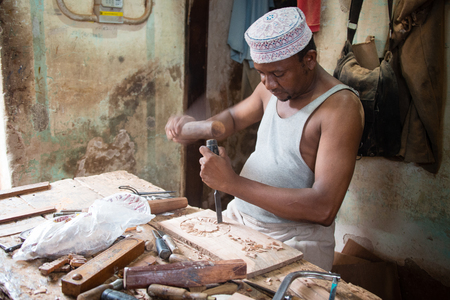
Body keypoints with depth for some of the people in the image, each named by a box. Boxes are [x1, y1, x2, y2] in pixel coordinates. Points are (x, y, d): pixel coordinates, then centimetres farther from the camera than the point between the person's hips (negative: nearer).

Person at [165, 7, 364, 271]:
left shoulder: (341, 106, -19)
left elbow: (324, 208, -27)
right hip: (239, 216, 7)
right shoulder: (273, 87, 5)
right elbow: (234, 117, 26)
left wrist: (233, 183, -28)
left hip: (293, 238, -7)